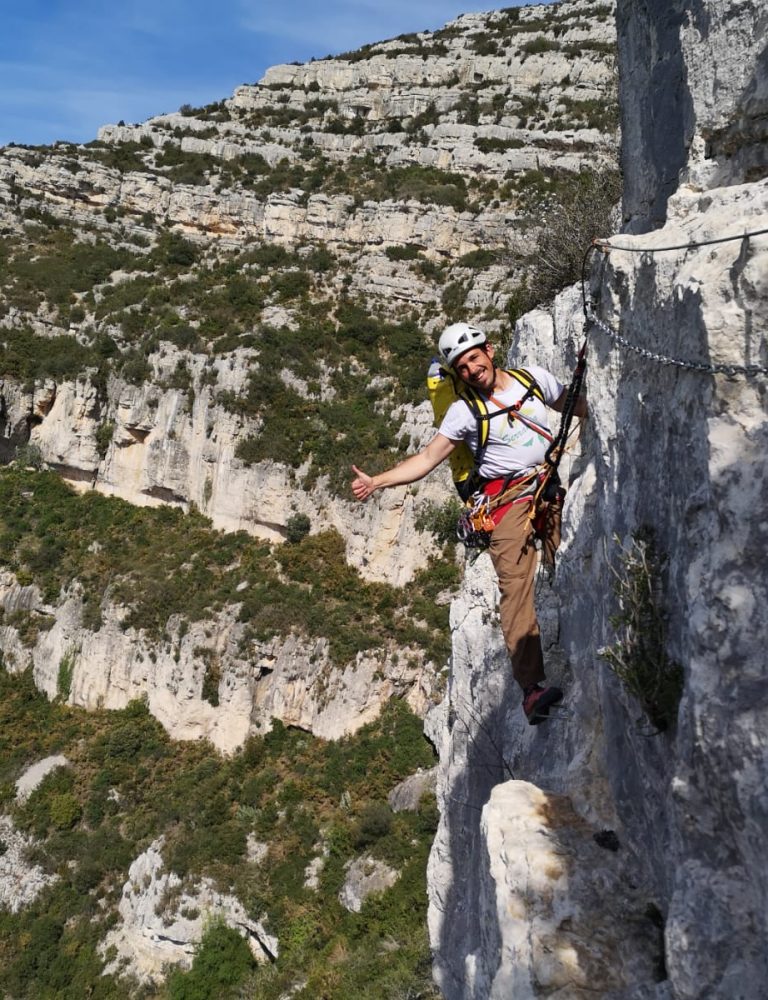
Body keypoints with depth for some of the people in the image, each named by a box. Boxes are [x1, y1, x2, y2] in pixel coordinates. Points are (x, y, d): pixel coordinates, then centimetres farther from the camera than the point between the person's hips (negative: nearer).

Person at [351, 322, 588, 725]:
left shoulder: (533, 376, 7)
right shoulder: (465, 411, -3)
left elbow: (576, 406, 24)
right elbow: (428, 457, -6)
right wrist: (377, 481, -16)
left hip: (549, 486, 6)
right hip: (509, 500, -5)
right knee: (515, 585, -16)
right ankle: (532, 685, -21)